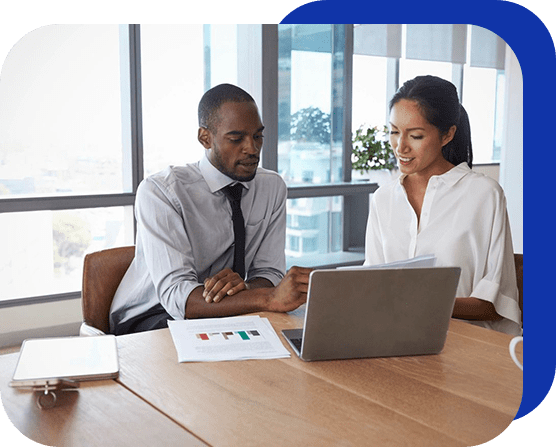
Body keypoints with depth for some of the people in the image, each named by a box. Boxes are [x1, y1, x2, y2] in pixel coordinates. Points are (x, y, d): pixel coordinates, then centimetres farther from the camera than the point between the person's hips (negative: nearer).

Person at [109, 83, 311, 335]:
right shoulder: (160, 191, -17)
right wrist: (270, 298, -41)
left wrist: (243, 287, -26)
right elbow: (176, 295, -27)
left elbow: (269, 273, 0)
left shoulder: (273, 187, 2)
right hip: (149, 320, -4)